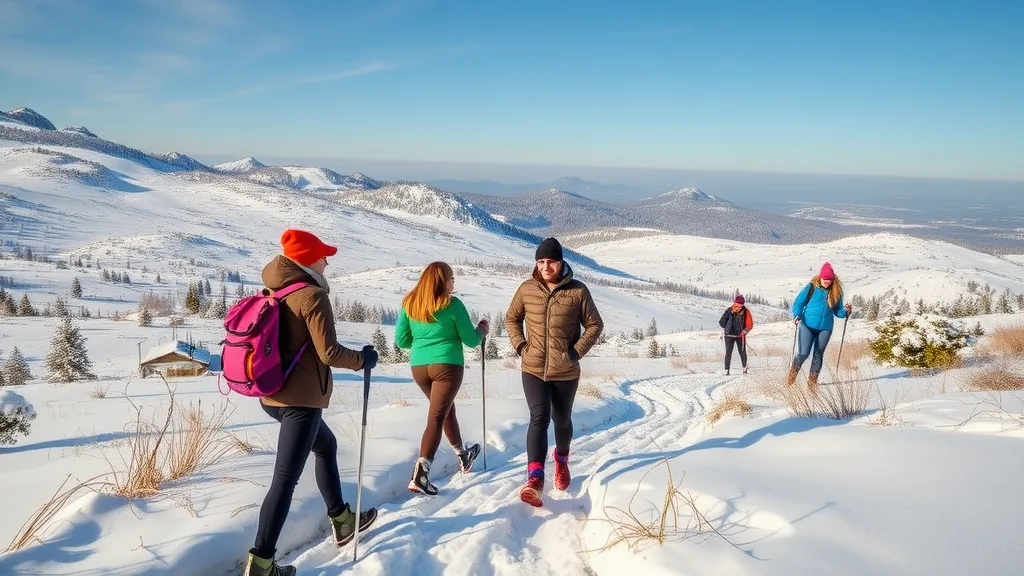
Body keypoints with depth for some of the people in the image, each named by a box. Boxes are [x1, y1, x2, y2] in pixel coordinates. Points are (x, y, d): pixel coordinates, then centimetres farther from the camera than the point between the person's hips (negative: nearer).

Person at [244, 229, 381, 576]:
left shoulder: (273, 292, 9)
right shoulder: (313, 296, -15)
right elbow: (328, 352, -20)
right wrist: (363, 360, -4)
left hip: (273, 394, 9)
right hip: (301, 398, -9)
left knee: (326, 445, 27)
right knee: (285, 479, -5)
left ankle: (341, 521, 37)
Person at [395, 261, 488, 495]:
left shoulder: (409, 304, 4)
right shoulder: (452, 304, -8)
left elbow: (401, 340, 8)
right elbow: (471, 340, -2)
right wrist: (482, 330, 19)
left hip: (418, 367, 6)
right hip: (447, 365, -6)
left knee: (446, 408, 24)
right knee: (436, 417, -4)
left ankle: (463, 455, 41)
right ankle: (419, 476, -12)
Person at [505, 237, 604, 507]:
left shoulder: (577, 290, -7)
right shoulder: (527, 289, -2)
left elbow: (595, 324, 0)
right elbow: (511, 319, 13)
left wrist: (577, 351, -10)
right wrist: (520, 346, -1)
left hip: (566, 371, 0)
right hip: (533, 369, 0)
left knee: (561, 419, 17)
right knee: (539, 418, -16)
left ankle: (562, 460, 46)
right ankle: (535, 480, -23)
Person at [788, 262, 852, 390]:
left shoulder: (836, 292, 6)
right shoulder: (811, 287, -4)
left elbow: (837, 312, 13)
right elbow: (798, 302, 0)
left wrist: (845, 311, -8)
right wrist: (797, 315, -16)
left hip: (825, 328, 3)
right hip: (808, 326, -3)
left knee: (818, 355, 7)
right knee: (804, 354, -10)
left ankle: (812, 381, 18)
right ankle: (793, 372, 16)